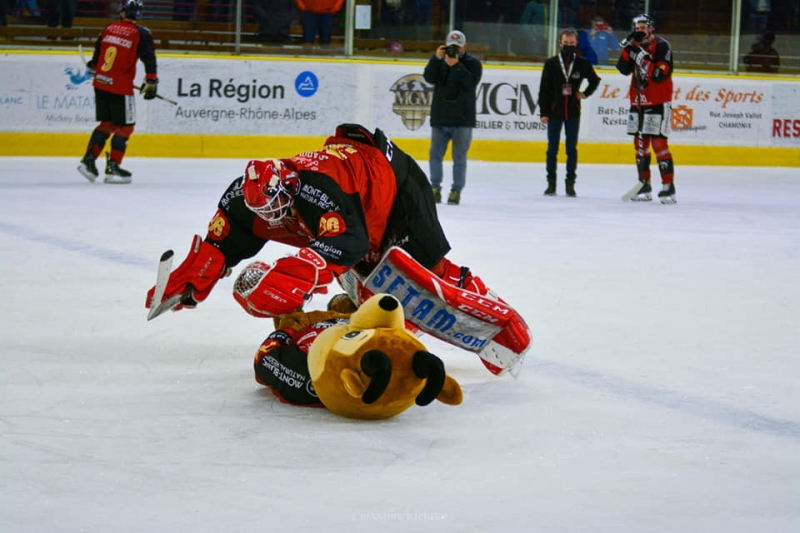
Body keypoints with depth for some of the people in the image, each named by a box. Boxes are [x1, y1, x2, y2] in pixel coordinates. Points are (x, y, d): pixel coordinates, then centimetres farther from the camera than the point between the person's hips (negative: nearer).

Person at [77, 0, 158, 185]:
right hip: (120, 87, -6)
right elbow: (149, 59, -12)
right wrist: (151, 82, -4)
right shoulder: (141, 34, -7)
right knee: (125, 126, 5)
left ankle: (89, 159, 15)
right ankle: (112, 168, 2)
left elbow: (97, 52, 20)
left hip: (100, 84, 6)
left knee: (107, 123, 19)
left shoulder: (109, 28, 8)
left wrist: (93, 67, 39)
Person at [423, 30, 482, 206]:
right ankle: (435, 188, 12)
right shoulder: (440, 61, 9)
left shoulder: (473, 63, 0)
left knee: (459, 156, -1)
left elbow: (471, 83, -16)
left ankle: (456, 190, 4)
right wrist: (436, 58, -17)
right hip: (440, 117, 3)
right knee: (435, 154, 4)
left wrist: (456, 65, -24)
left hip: (462, 120, -3)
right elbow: (429, 78, -5)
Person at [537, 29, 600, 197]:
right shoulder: (551, 63, -1)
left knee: (572, 149, 5)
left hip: (573, 113, 0)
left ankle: (570, 183, 10)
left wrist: (585, 93, 2)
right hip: (554, 112, 0)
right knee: (552, 148, 4)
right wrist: (543, 112, -5)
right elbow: (544, 89, 0)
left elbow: (595, 80, 18)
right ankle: (551, 183, 10)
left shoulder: (583, 63, 1)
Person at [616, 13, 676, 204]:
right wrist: (628, 47, -16)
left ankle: (668, 187, -9)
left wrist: (642, 57, -28)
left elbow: (660, 74, -22)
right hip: (638, 102, 7)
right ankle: (644, 185, 16)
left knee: (659, 143, -11)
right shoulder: (635, 45, 9)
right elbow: (624, 69, -4)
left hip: (658, 103, -7)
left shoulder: (661, 45, -11)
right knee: (640, 143, 8)